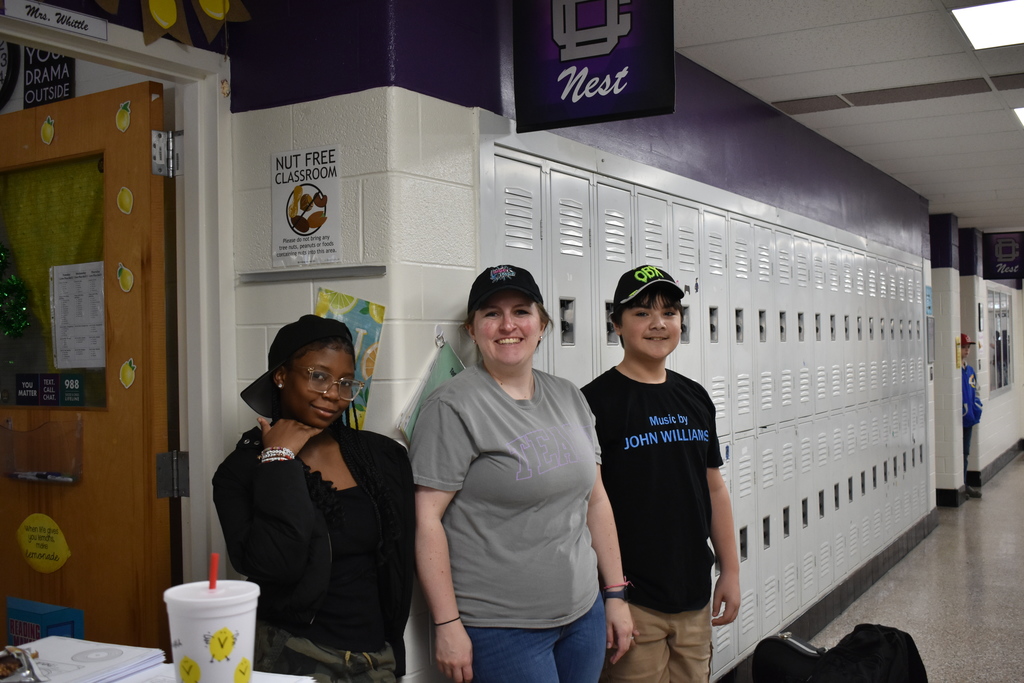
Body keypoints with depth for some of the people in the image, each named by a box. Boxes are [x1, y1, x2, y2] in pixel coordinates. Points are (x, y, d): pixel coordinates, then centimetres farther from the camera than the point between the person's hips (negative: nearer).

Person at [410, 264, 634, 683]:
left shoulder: (569, 398, 9)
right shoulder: (453, 407, -11)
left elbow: (595, 499, 12)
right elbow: (426, 518, -15)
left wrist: (615, 594, 10)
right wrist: (447, 625, -16)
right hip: (500, 630, -6)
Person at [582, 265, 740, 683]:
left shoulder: (694, 397, 9)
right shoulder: (597, 400, -10)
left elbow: (714, 489, 14)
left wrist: (730, 570, 13)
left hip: (695, 596, 6)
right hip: (633, 601, -6)